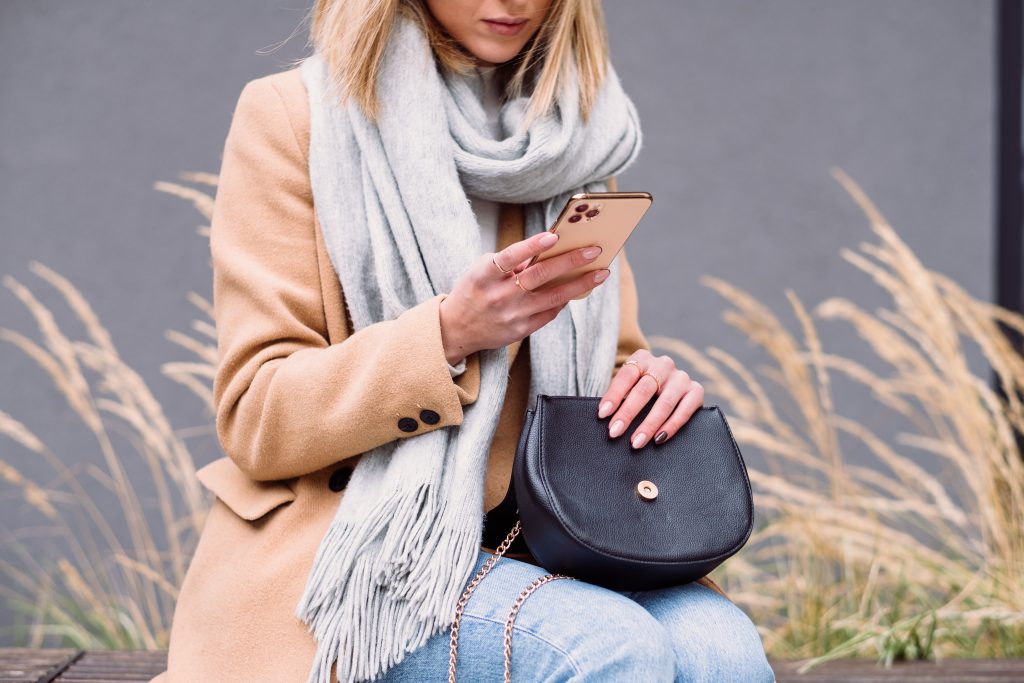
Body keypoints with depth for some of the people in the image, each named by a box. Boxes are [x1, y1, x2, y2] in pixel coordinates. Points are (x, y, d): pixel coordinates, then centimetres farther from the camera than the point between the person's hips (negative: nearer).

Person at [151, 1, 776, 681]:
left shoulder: (574, 131, 12)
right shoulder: (292, 115, -3)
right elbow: (257, 419, -8)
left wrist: (648, 381, -6)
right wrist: (448, 334, -23)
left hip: (538, 547, 5)